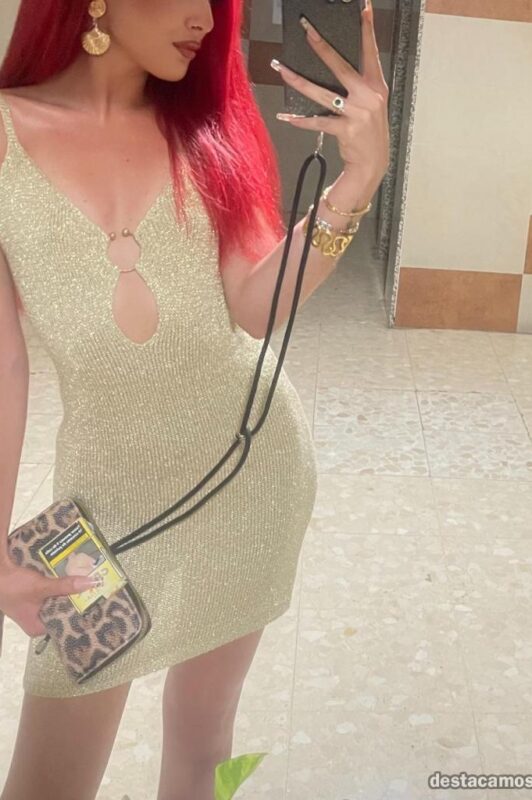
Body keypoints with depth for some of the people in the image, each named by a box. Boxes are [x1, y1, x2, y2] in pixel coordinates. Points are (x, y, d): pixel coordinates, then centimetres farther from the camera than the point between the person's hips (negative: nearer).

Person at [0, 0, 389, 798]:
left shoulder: (206, 125, 1)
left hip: (253, 459, 2)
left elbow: (257, 307, -7)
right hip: (111, 481, -2)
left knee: (202, 734, 16)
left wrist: (356, 183, -19)